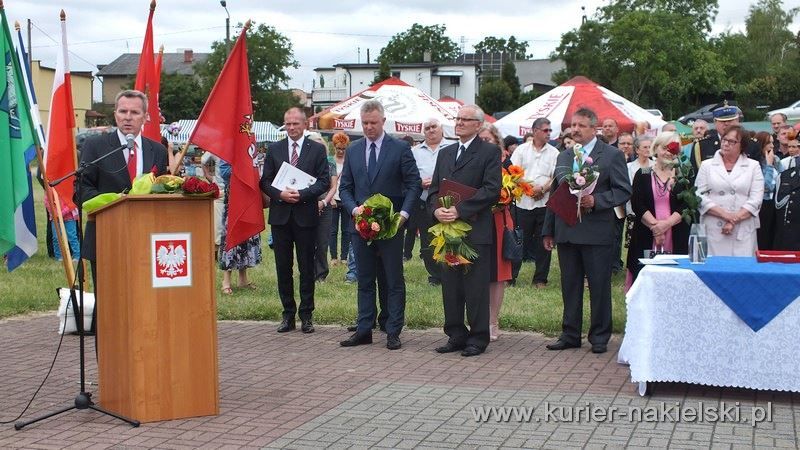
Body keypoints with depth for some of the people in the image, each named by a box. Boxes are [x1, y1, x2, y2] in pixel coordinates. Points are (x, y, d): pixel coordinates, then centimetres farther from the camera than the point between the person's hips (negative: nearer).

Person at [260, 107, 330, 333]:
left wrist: (302, 194, -17)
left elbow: (324, 181, -3)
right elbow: (265, 181, 6)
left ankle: (306, 315, 12)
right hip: (280, 215, 2)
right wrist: (280, 194, -13)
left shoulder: (317, 149, 2)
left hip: (306, 216, -2)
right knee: (283, 267, 6)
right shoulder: (274, 149, 8)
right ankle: (288, 314, 16)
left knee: (307, 268, 4)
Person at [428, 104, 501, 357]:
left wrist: (459, 210, -17)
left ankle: (478, 338, 7)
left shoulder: (489, 152, -2)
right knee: (450, 286, 10)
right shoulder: (445, 153, 18)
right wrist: (436, 209, -5)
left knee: (476, 287, -1)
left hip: (476, 230, -6)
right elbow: (434, 189, 17)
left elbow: (492, 190, -12)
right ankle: (456, 336, 19)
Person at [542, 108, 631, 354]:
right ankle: (570, 334, 19)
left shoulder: (612, 155, -1)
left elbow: (623, 191, -5)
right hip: (566, 231, 5)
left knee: (599, 286, 2)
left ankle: (600, 336, 12)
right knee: (570, 286, 10)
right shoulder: (563, 157, 15)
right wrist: (549, 230, 14)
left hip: (596, 232, -5)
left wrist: (596, 200, -19)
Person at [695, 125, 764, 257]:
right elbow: (700, 196, 1)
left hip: (743, 232, 0)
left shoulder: (753, 166, 11)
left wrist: (734, 219, -10)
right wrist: (724, 214, -11)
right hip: (713, 231, 0)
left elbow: (756, 199, 1)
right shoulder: (707, 165, 11)